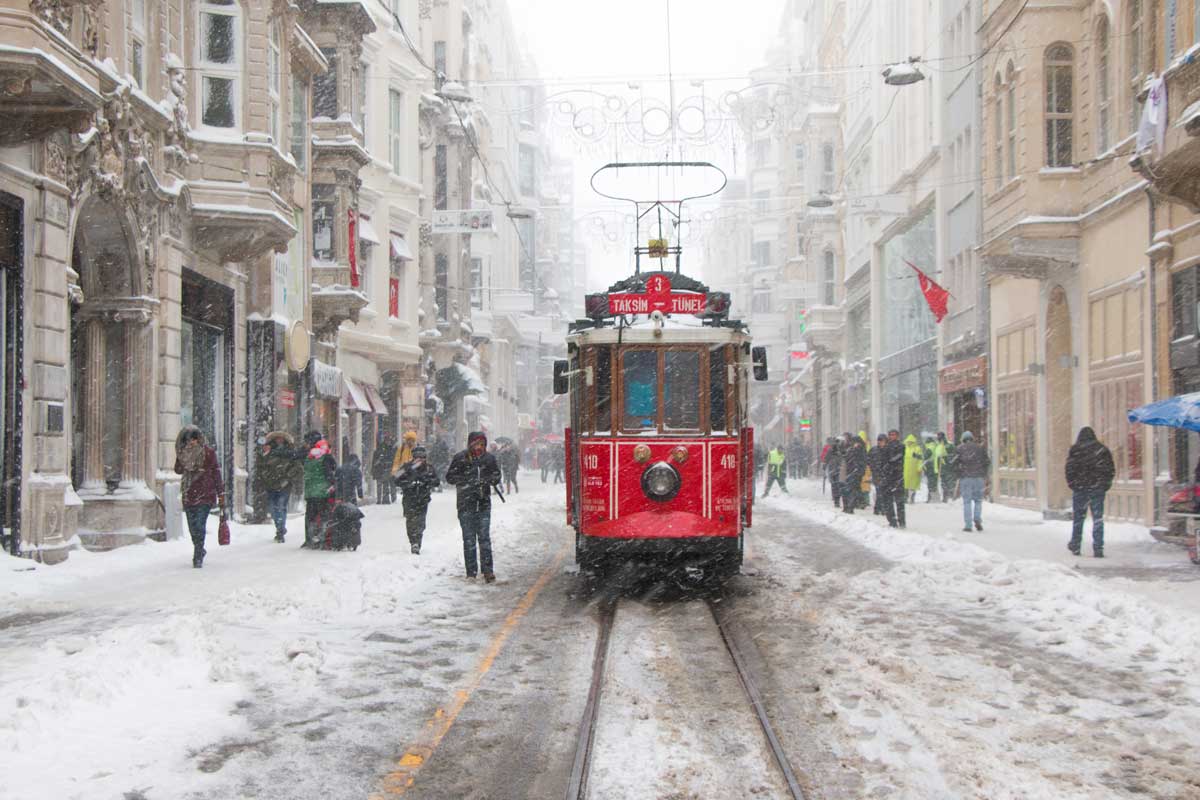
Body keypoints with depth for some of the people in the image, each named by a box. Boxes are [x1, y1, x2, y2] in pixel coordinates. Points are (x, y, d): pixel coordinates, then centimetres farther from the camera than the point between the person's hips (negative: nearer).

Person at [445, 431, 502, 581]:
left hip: (484, 503, 1)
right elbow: (450, 477, -1)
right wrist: (467, 480, -16)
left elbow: (497, 476, 15)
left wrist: (489, 479, -9)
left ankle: (487, 570, -3)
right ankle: (471, 572, 8)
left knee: (484, 537, -3)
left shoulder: (489, 458, 6)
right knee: (469, 539, 2)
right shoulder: (460, 458, -2)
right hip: (465, 504, -1)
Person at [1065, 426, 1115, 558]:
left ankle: (1075, 545, 18)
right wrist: (1105, 485, 12)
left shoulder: (1075, 450, -4)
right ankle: (1098, 549, -1)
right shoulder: (1103, 450, 4)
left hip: (1080, 488, -1)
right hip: (1098, 489, 1)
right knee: (1098, 518, 4)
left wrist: (1072, 485, 4)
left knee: (1078, 517, 12)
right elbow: (1111, 470, 5)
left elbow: (1070, 470, -7)